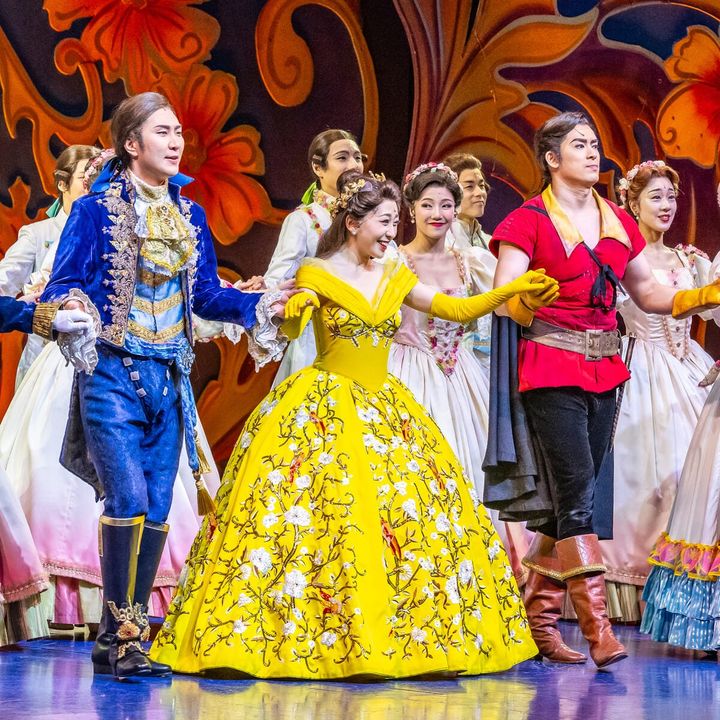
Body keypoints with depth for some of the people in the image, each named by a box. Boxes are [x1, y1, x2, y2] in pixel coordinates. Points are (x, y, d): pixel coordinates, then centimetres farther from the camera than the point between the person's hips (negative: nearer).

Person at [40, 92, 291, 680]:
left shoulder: (190, 216, 13)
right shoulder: (97, 208, -4)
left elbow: (207, 296, 16)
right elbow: (60, 287, -7)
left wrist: (263, 305, 2)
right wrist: (71, 308, -29)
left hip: (169, 379, 6)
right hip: (113, 374, -6)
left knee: (157, 509, 4)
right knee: (129, 499, -16)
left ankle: (121, 638, 12)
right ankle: (121, 636, -9)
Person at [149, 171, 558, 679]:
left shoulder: (395, 277, 11)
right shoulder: (318, 273, -4)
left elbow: (458, 309, 8)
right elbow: (290, 331, -19)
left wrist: (513, 291, -4)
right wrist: (295, 312, -42)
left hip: (384, 409, 6)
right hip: (322, 408, -6)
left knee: (411, 512, -1)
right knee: (318, 513, -13)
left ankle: (394, 635, 7)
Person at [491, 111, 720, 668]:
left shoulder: (618, 221, 14)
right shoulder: (528, 220, -4)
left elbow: (649, 294, 20)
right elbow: (503, 296, -12)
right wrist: (529, 307, -34)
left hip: (603, 371, 6)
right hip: (551, 370, -6)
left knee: (574, 496, 7)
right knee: (578, 492, -14)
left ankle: (540, 620, 16)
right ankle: (597, 627, -16)